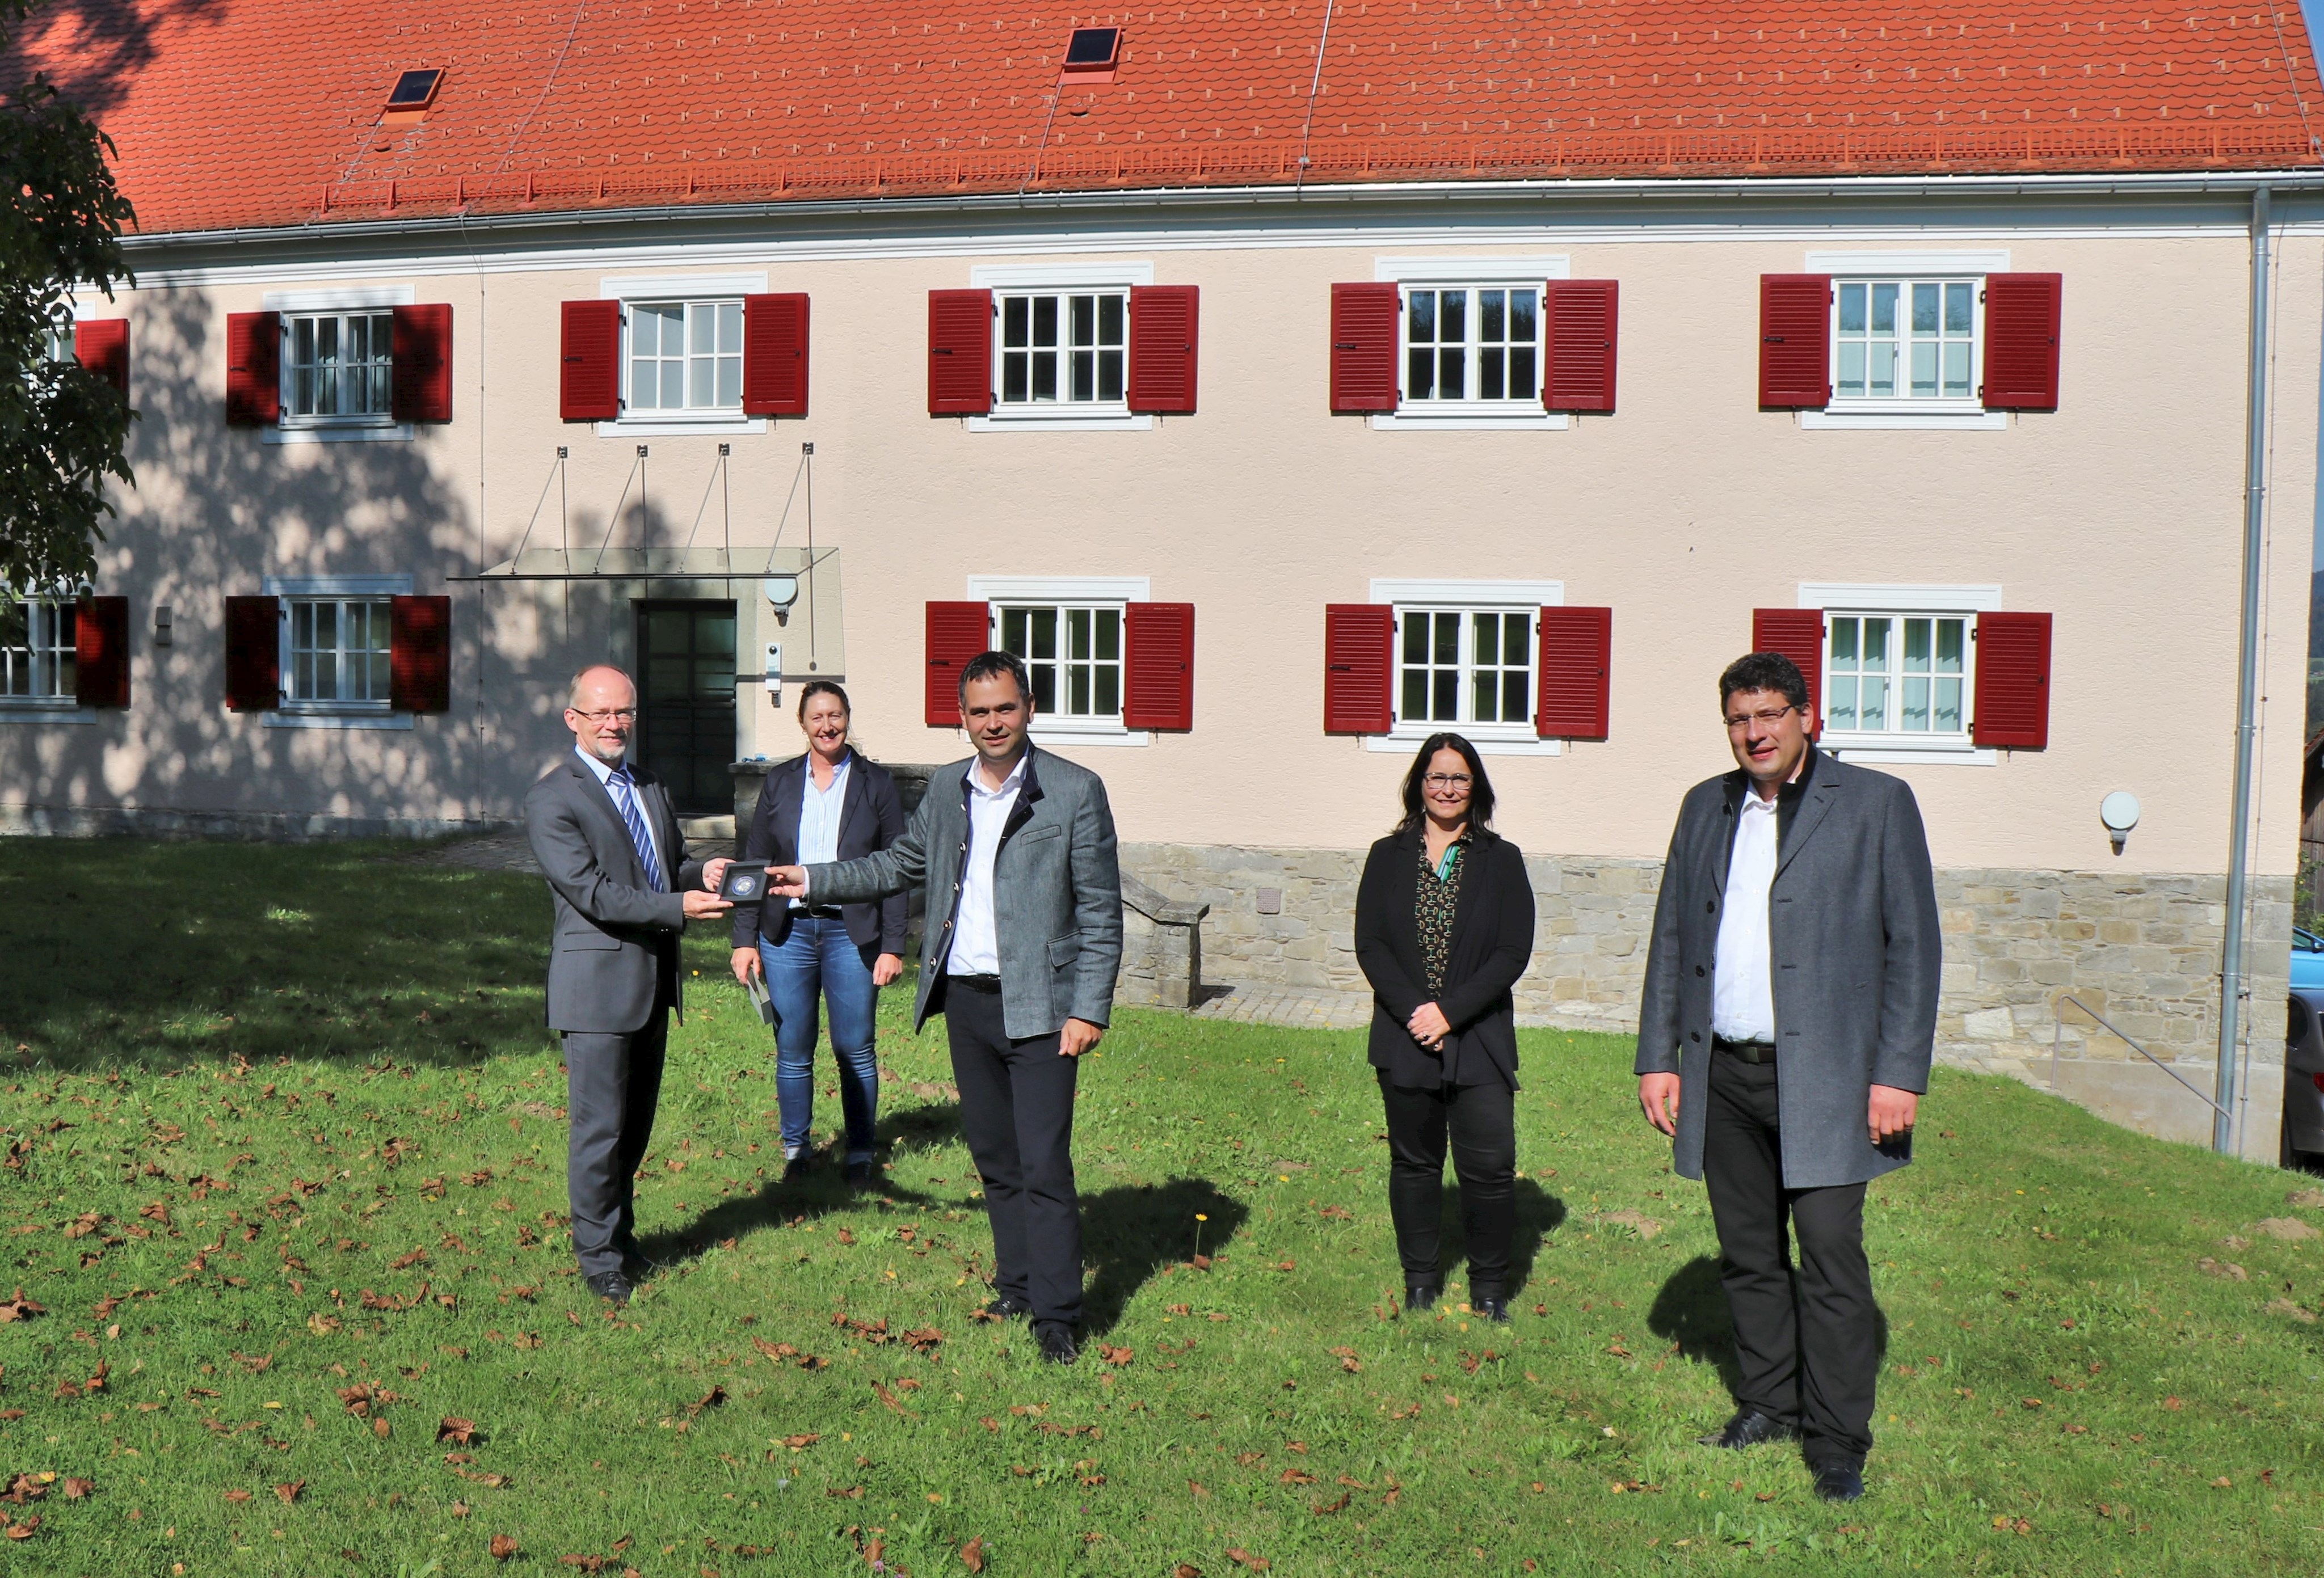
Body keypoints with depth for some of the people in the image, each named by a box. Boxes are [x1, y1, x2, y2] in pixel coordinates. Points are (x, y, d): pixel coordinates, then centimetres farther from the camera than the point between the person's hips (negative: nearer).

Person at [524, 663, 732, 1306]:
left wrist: (701, 872, -3)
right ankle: (600, 1257, 14)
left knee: (637, 1124, 17)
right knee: (600, 1129, 0)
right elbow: (591, 892, -18)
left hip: (654, 982, 7)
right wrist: (680, 906, -26)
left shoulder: (650, 787, 14)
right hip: (598, 983, -7)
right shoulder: (552, 799, -10)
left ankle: (619, 1231, 33)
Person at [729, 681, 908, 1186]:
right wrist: (745, 939, 3)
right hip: (788, 932, 2)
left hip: (851, 933, -2)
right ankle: (795, 1149, 23)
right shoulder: (780, 784, 8)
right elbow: (754, 864, 10)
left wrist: (892, 946, -4)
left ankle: (860, 1153, 17)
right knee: (792, 1051, 7)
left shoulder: (875, 783, 2)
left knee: (855, 1049, 3)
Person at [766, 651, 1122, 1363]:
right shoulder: (946, 788, 9)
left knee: (1044, 1165, -5)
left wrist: (1090, 1010, -12)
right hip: (964, 998, 6)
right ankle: (1016, 1284, 29)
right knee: (993, 1156, 15)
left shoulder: (1075, 791, -7)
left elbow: (1100, 910, -7)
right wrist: (814, 881, 16)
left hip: (1038, 1004, -6)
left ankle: (1056, 1315, 6)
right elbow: (902, 863, 24)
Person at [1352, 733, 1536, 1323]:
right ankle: (1419, 1283, 25)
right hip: (1405, 1040, 1)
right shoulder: (1388, 858, 7)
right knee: (1414, 1164, 10)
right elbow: (1370, 944, 0)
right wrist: (1415, 1011, -13)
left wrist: (1451, 1013, -14)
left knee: (1491, 1167, -4)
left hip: (1479, 1042, -1)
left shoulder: (1501, 861, 3)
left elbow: (1513, 952, -4)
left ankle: (1489, 1287, 14)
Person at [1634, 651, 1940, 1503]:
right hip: (1723, 1075, 5)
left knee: (1831, 1259, -4)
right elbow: (1671, 938, 14)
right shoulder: (1705, 807, 12)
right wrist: (1658, 1056, 8)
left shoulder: (1877, 803, -1)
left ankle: (1837, 1443, 9)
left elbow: (1913, 944, -3)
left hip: (1823, 1076, -4)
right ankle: (1767, 1405, 29)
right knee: (1748, 1256, 13)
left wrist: (1900, 1075, -10)